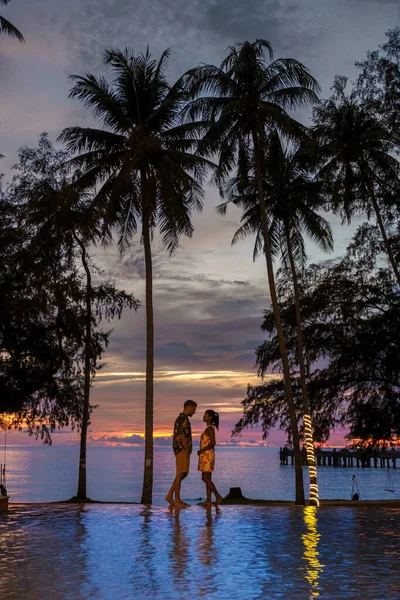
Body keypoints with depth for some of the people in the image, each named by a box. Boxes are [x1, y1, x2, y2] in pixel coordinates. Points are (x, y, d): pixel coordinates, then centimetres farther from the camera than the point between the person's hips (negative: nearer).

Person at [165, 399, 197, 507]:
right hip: (182, 450, -10)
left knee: (182, 474, 11)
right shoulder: (184, 419, -13)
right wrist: (187, 450, -16)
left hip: (180, 451, 10)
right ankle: (177, 500, -3)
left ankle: (170, 495, 10)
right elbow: (182, 436, -21)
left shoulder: (180, 419, 19)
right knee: (180, 474, -6)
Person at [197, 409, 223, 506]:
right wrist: (201, 452, 15)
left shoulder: (210, 428, -12)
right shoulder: (208, 428, 17)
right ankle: (208, 500, 6)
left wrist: (201, 451, -16)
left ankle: (218, 496, -9)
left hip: (208, 455, -10)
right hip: (206, 455, 10)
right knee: (207, 478, 6)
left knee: (205, 478, -10)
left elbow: (212, 443, -20)